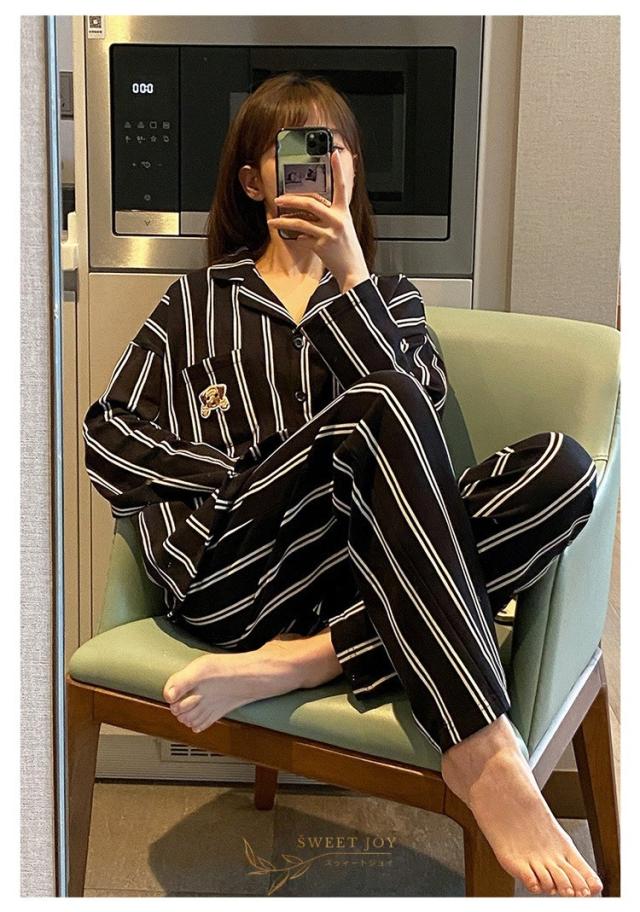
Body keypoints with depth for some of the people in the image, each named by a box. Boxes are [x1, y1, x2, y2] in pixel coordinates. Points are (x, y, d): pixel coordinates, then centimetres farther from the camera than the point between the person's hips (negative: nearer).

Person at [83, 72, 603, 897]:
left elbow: (418, 415, 4)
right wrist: (249, 477, -4)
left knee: (560, 466, -22)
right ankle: (481, 757, -41)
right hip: (222, 566, -2)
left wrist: (348, 278, -6)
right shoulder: (200, 298, 23)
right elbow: (107, 436, 11)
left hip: (349, 569, 3)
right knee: (378, 406, -31)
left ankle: (299, 661, -33)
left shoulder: (390, 295, 26)